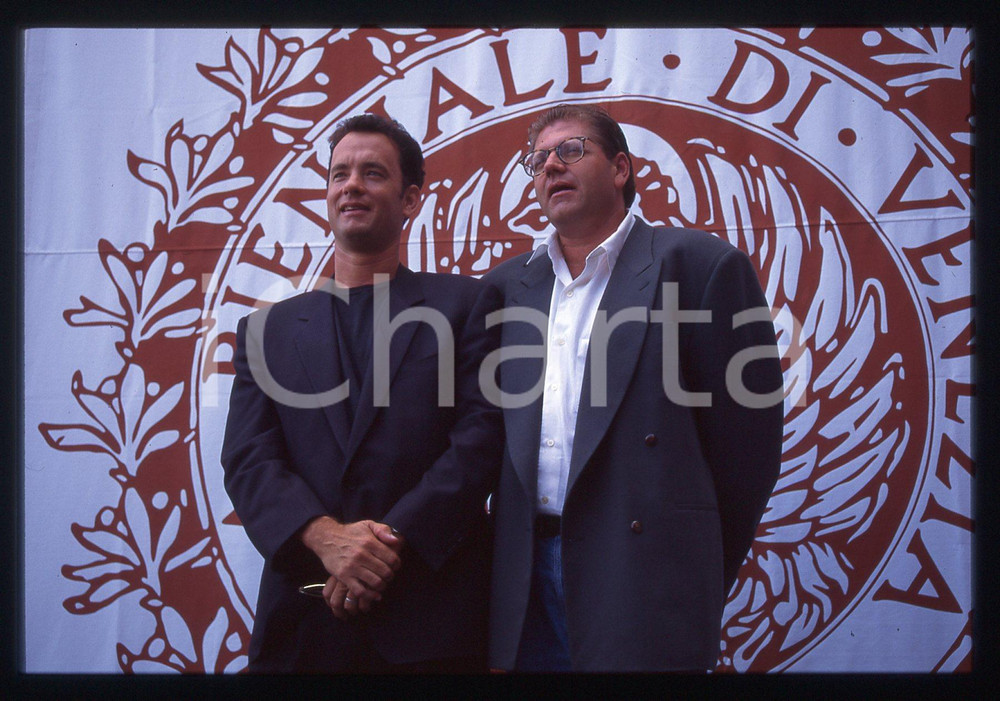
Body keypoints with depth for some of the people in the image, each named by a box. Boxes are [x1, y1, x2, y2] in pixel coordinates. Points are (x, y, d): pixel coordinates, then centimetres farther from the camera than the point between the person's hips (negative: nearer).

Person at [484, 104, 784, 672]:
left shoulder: (697, 263, -2)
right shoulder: (507, 285, 13)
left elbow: (746, 436, -3)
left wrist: (700, 577, 0)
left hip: (639, 581, -4)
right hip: (527, 579, 4)